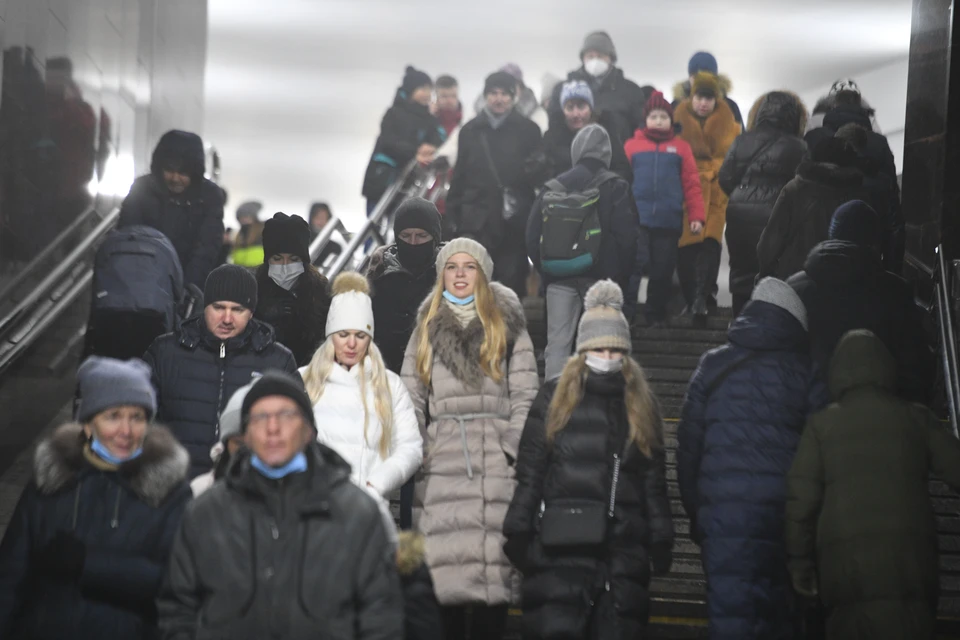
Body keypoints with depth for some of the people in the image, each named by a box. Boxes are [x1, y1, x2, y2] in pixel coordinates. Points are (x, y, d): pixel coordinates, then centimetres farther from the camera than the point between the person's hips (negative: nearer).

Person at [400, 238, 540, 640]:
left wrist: (515, 448, -5)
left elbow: (525, 393, 5)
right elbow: (411, 397, 14)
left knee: (494, 564, -5)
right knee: (445, 565, -5)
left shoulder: (506, 323, 10)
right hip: (442, 461, 1)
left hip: (495, 456, -1)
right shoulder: (427, 325, 16)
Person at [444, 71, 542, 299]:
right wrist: (451, 217, 8)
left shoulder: (528, 130, 6)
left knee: (512, 279, 0)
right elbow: (459, 176, 12)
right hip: (476, 220, 1)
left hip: (515, 220, -1)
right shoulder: (470, 130, 11)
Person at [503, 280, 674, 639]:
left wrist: (661, 540, 8)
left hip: (625, 548, 3)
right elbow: (529, 474, 2)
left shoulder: (642, 406, 13)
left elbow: (654, 481, 14)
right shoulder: (553, 400, 4)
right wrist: (518, 534, -4)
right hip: (561, 546, -3)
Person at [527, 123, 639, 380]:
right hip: (599, 275, -2)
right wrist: (621, 276, 4)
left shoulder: (552, 188, 7)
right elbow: (627, 236, -7)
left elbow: (532, 236, 7)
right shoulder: (615, 187, -3)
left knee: (557, 342, 2)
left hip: (558, 277, 3)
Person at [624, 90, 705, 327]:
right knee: (634, 265, -8)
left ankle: (656, 316, 18)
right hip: (637, 219, -1)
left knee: (662, 271, 7)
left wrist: (696, 216, -1)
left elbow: (692, 184, 6)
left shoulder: (681, 147, 9)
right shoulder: (632, 145, 7)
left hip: (669, 221, 1)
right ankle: (624, 313, -6)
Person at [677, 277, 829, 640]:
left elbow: (688, 445, 8)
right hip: (786, 513, 1)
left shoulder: (713, 366, 9)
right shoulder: (806, 372, 6)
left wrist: (695, 513, 15)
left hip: (724, 513, 0)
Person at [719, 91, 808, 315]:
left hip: (739, 215, 4)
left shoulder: (742, 141, 8)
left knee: (742, 273, 13)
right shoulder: (797, 147, -5)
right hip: (773, 217, -4)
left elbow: (725, 178, 6)